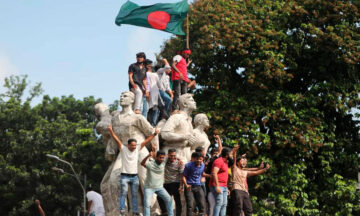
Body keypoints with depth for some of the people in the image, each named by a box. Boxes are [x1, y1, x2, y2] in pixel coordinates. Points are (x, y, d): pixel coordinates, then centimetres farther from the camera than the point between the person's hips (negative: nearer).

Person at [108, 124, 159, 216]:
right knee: (124, 193, -10)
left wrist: (154, 134, -3)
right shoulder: (123, 149, -5)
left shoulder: (137, 149, 4)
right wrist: (111, 131, -28)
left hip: (135, 176, 4)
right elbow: (116, 139, -16)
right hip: (125, 176, -4)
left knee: (134, 194, 7)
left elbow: (146, 141, 3)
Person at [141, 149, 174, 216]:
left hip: (160, 187, 4)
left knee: (169, 199, -6)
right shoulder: (150, 164, -17)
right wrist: (148, 156, -51)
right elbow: (142, 163, -35)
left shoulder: (163, 163, -4)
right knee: (147, 203, -14)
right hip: (149, 187, -4)